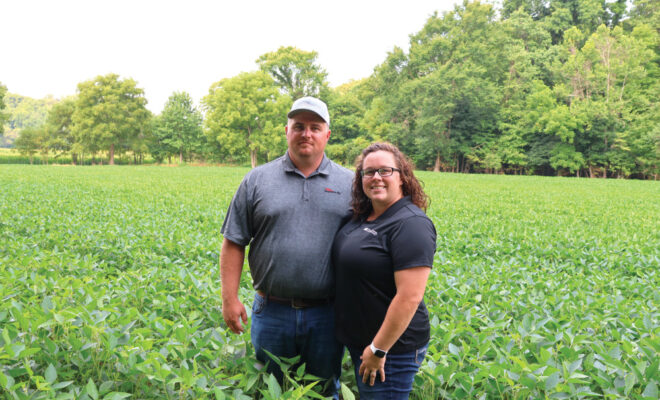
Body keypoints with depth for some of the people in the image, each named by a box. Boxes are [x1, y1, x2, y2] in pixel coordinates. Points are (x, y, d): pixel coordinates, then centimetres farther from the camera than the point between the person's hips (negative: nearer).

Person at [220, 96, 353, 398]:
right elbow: (233, 243, 3)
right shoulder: (257, 180, 2)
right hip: (271, 313, 0)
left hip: (326, 315, 0)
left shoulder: (350, 184, 2)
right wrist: (229, 298, -3)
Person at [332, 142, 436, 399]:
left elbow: (410, 297, -26)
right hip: (359, 340, 8)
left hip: (391, 347, -8)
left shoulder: (410, 224, -21)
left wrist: (378, 350, -22)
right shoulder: (362, 217, 4)